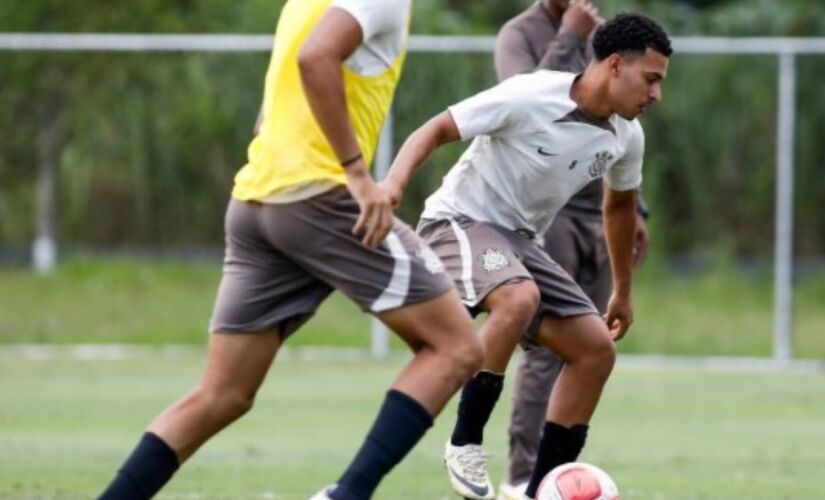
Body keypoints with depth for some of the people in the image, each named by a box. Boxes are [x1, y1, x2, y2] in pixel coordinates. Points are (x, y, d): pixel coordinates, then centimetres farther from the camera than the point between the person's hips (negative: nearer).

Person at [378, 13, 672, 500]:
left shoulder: (627, 136, 0)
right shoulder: (530, 97, -22)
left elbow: (620, 206, 20)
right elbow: (439, 129, -18)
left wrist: (623, 291, 29)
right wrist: (395, 181, -36)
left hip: (519, 239, 8)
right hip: (461, 222, -8)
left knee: (597, 349, -2)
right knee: (519, 298, -37)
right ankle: (466, 444, -22)